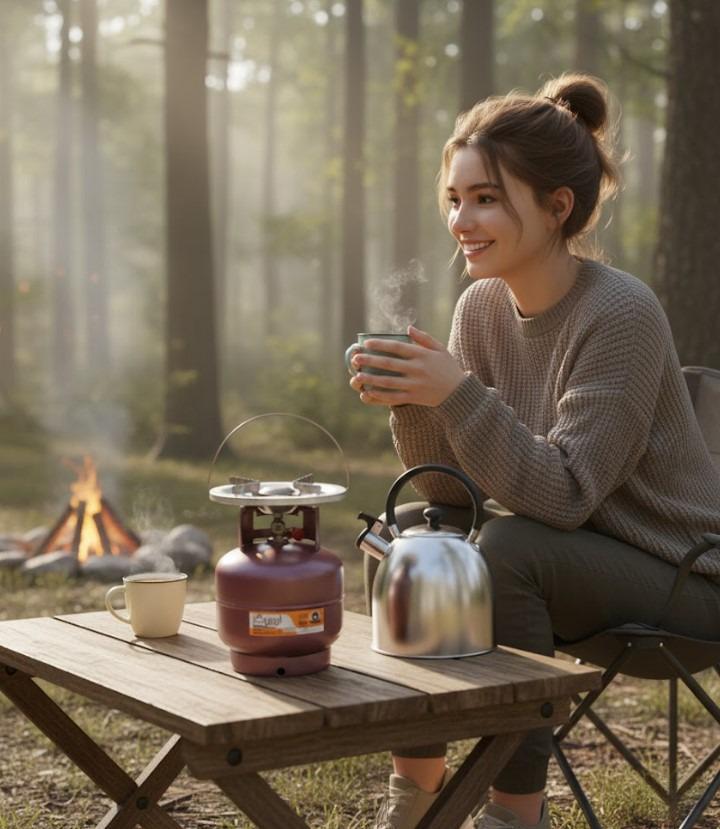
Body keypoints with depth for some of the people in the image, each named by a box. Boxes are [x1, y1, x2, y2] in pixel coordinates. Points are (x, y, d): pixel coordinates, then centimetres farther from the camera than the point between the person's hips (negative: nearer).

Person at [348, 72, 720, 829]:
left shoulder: (621, 314, -23)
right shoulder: (482, 307, -2)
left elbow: (562, 496, -28)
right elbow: (453, 494, -4)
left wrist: (460, 394, -35)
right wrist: (412, 403, -21)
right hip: (568, 554, 7)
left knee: (506, 552, -29)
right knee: (402, 535, -8)